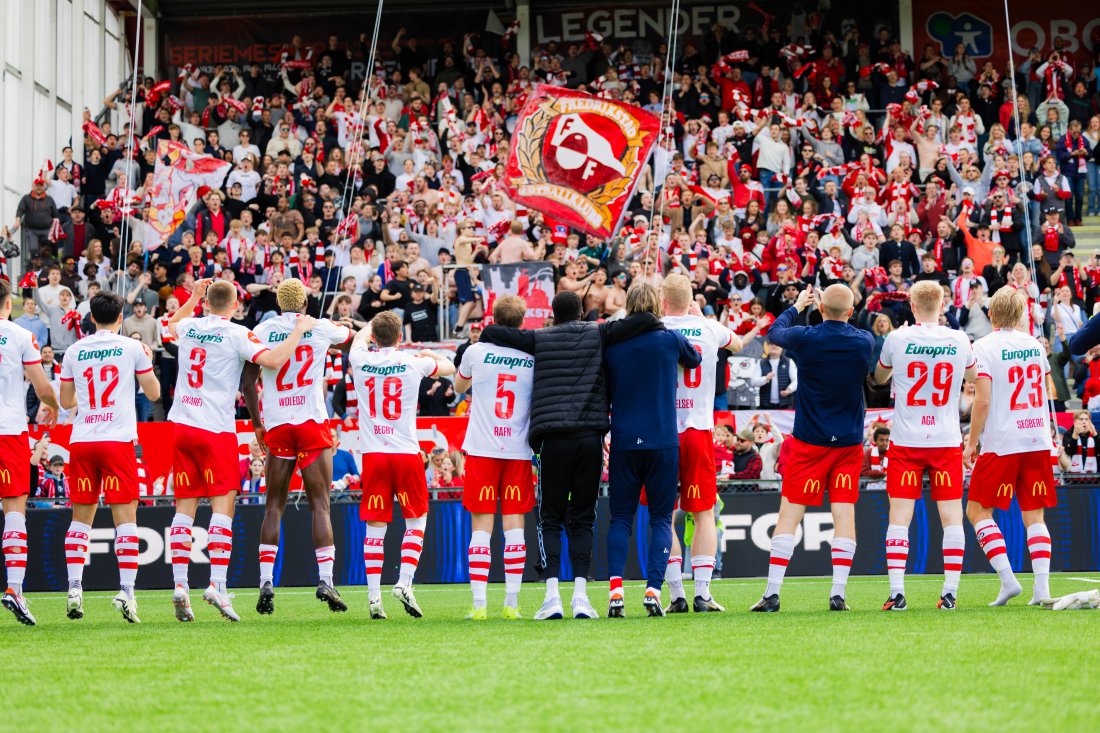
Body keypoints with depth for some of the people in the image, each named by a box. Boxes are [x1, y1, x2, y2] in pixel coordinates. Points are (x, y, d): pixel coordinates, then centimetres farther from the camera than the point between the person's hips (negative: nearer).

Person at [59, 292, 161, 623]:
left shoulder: (74, 351, 8)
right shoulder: (132, 348, 1)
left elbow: (66, 401, 15)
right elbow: (153, 393, 6)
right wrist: (148, 362, 23)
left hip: (81, 441, 3)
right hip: (118, 439, -3)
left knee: (81, 515, 10)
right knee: (125, 515, -2)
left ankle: (74, 589, 3)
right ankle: (126, 590, -10)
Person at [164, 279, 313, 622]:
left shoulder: (189, 327, 10)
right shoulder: (236, 334, -6)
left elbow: (171, 324, 35)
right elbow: (273, 360, -18)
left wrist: (193, 298, 43)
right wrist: (299, 331, -6)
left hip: (182, 425, 5)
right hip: (216, 429, -5)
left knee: (185, 506, 6)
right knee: (223, 503, -4)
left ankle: (179, 584, 0)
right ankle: (216, 584, -14)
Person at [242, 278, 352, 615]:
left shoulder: (262, 331, 3)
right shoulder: (321, 328, 4)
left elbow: (248, 382, 1)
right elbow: (351, 338, 26)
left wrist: (257, 424, 12)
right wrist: (337, 327, 47)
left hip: (276, 426, 1)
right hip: (313, 423, -1)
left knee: (274, 506, 8)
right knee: (320, 505, 0)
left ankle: (266, 582, -1)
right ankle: (325, 579, -11)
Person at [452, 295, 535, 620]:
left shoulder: (476, 352, -2)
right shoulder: (533, 358, 0)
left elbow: (458, 386, 18)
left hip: (481, 450, -1)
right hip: (519, 452, 1)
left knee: (481, 527, 0)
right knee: (514, 525, 4)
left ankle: (479, 603, -6)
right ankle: (512, 603, 1)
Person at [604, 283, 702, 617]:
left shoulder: (611, 345, 1)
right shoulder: (671, 339, -2)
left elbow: (604, 395, 9)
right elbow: (695, 360, 20)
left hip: (623, 443, 1)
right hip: (663, 442, -1)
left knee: (620, 518, 7)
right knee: (661, 518, 5)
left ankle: (615, 590, -10)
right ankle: (653, 590, -8)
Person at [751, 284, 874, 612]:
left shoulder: (805, 338, -12)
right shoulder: (864, 342, -6)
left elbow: (774, 332, 12)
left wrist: (797, 305, 26)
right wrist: (835, 312, 27)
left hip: (808, 441, -2)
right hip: (849, 443, 2)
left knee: (789, 514, 2)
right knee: (844, 513, 3)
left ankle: (772, 594, -1)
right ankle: (838, 594, -3)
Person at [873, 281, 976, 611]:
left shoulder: (897, 339, -5)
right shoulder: (959, 340, -1)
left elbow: (879, 378, 14)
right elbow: (972, 375, 21)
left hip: (905, 441, -1)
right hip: (947, 440, 1)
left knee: (899, 517, 1)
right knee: (951, 516, 5)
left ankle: (897, 592, -6)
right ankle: (950, 591, 0)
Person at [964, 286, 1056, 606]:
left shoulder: (985, 346, -6)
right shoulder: (1033, 344, 10)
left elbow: (983, 400, -12)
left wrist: (972, 443, -5)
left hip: (1001, 444, -5)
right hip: (1038, 442, 5)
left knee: (977, 510, 6)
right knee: (1034, 515, 7)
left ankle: (1007, 579, -7)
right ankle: (1042, 588, -4)